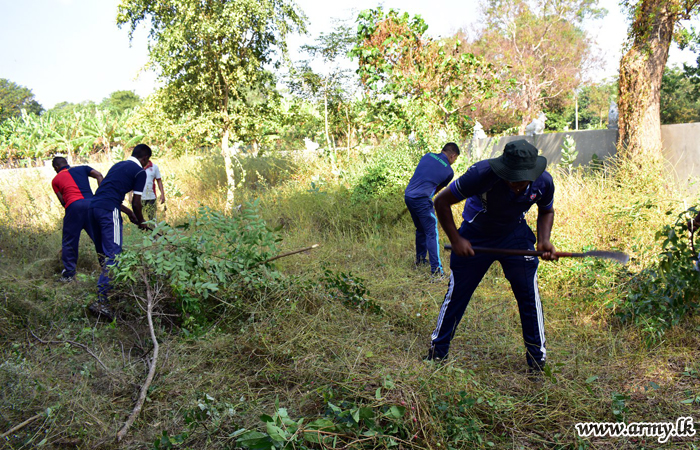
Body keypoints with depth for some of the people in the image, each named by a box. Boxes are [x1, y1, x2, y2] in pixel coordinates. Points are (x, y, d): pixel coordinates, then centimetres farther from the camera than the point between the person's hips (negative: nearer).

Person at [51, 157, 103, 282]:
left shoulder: (55, 180, 20)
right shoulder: (82, 169, 23)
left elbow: (62, 201, 11)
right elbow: (99, 175, 6)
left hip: (73, 206, -2)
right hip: (91, 203, 2)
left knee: (69, 242, 9)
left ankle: (68, 274, 12)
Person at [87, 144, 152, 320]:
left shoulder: (118, 165, 26)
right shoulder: (140, 172, 2)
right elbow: (136, 203, 0)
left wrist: (128, 212, 34)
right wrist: (141, 222, 17)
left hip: (94, 206, 8)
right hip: (109, 211, -8)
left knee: (104, 253, 19)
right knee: (113, 255, -10)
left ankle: (108, 287, 32)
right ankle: (101, 301, -19)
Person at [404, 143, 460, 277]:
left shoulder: (427, 156, 12)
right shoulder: (449, 171, 1)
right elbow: (438, 189, 13)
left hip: (408, 195, 7)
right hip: (422, 199, -7)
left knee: (420, 229, 23)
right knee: (431, 233, -1)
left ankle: (420, 259, 34)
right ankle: (436, 268, -5)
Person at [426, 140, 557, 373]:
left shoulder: (544, 182, -21)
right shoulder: (482, 173, -34)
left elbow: (546, 211, 4)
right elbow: (442, 201, -22)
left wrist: (544, 240, -14)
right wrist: (456, 240, -22)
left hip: (516, 236, 2)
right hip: (474, 237, -2)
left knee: (529, 293, -3)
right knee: (457, 293, 6)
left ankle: (537, 359, 16)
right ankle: (437, 351, 25)